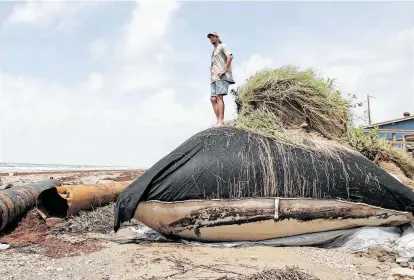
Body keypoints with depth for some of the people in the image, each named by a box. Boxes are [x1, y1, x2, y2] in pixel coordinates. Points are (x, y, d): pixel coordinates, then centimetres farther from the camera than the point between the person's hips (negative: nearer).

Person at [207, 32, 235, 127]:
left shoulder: (222, 46, 5)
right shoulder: (213, 51, 29)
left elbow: (230, 57, -11)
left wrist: (224, 70, -17)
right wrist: (211, 75, 16)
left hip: (222, 77, -9)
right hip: (214, 78, 9)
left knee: (219, 97, -18)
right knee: (213, 99, 0)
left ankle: (221, 121, -23)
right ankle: (219, 120, -1)